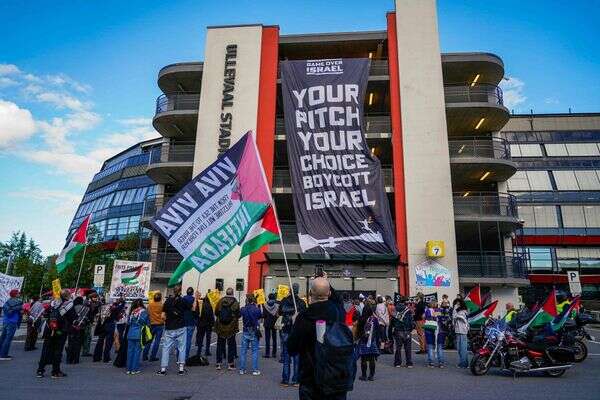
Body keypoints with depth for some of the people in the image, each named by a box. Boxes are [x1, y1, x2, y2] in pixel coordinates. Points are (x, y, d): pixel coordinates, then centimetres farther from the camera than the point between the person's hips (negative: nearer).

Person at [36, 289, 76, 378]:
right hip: (61, 332, -4)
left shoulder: (53, 303, 1)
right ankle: (56, 371, 10)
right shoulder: (69, 306, -12)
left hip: (49, 331, 4)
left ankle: (40, 370, 17)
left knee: (45, 350, 13)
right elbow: (74, 319, -7)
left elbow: (46, 314, 11)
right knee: (58, 351, 5)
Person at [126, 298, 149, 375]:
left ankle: (129, 369, 15)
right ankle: (134, 369, 4)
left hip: (130, 334, 4)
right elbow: (147, 323, -6)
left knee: (130, 351, 10)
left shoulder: (132, 311, 8)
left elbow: (128, 322, 10)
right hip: (138, 334, -4)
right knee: (137, 351, 3)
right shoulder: (144, 312, -5)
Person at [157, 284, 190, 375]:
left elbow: (163, 315, -3)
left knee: (166, 348, 9)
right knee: (181, 348, 7)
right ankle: (181, 369, 9)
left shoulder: (168, 301, -2)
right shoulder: (183, 301, -6)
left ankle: (163, 369, 9)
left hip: (169, 329, 1)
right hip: (181, 328, -1)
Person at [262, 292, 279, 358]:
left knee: (267, 339, 5)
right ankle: (274, 353, 13)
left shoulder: (265, 305, -8)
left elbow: (263, 315, -7)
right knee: (274, 338, 11)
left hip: (267, 323, -1)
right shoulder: (277, 305, -8)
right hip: (275, 323, 1)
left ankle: (267, 353, 3)